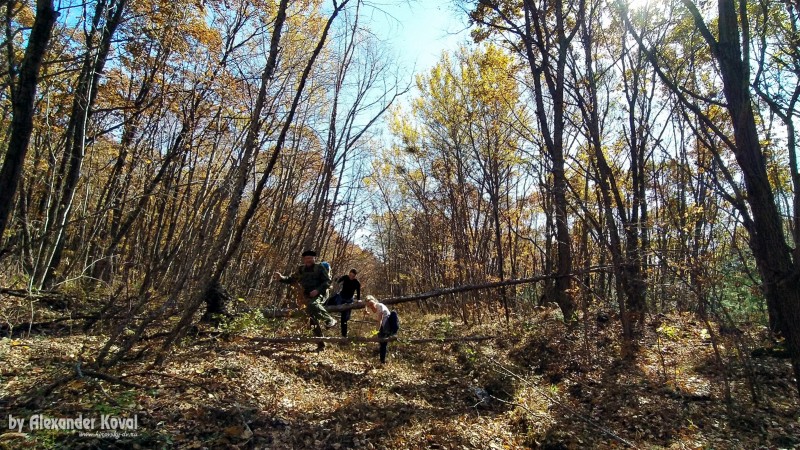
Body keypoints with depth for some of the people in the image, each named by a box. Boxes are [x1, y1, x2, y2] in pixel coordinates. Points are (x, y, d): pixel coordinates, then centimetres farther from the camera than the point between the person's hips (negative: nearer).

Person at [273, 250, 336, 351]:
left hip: (320, 294, -6)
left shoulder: (320, 268, -4)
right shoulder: (301, 270, 10)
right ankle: (321, 344, 15)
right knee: (314, 321, 6)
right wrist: (281, 278, -7)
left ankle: (329, 320, -23)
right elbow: (291, 279, 13)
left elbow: (328, 281, -9)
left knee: (312, 305, -39)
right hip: (308, 297, 6)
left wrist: (317, 290, -22)